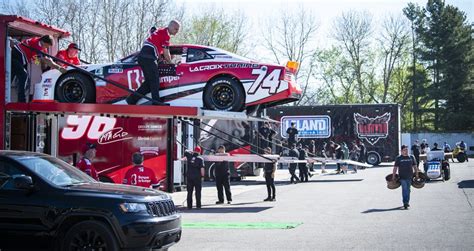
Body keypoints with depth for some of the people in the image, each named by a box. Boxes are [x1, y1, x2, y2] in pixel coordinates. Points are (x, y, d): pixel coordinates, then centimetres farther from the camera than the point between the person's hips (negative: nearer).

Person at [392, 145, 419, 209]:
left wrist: (416, 174, 10)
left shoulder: (411, 157, 8)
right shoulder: (398, 158, 0)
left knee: (408, 189, 13)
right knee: (404, 189, -11)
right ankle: (405, 203, -14)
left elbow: (415, 166, 15)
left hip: (409, 176, 3)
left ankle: (407, 202, 25)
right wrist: (393, 176, -3)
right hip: (402, 177, -3)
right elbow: (395, 167, 0)